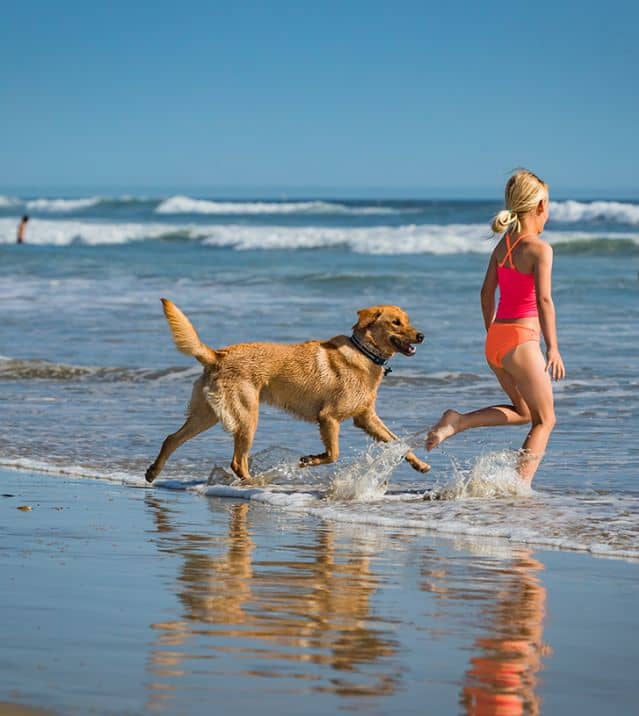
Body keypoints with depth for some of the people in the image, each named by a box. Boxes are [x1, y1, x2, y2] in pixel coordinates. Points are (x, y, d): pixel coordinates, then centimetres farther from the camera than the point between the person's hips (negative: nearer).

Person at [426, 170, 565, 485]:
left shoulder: (503, 244, 9)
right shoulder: (540, 249, -13)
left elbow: (487, 293, 15)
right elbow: (543, 299, -22)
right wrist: (552, 348, -22)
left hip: (495, 341, 7)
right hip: (521, 341, -7)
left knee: (523, 412, 25)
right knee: (544, 420, 8)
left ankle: (457, 421, 7)